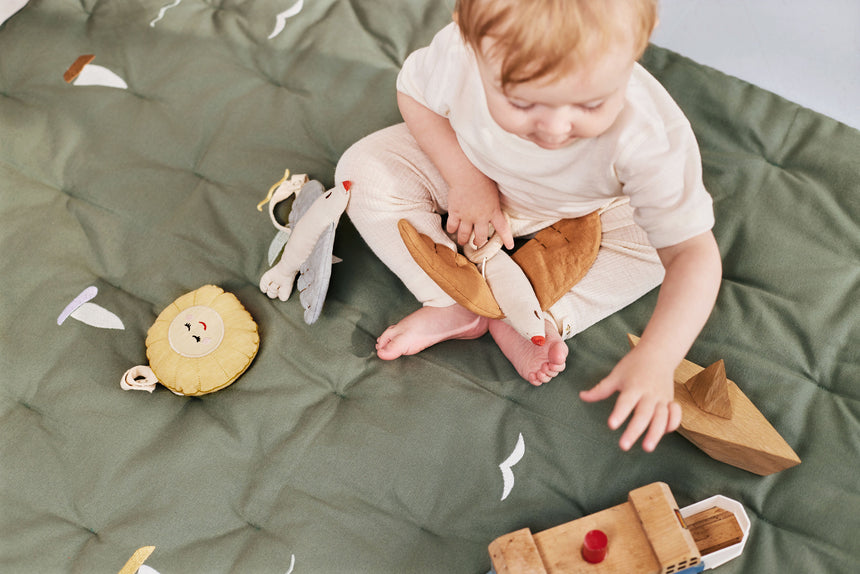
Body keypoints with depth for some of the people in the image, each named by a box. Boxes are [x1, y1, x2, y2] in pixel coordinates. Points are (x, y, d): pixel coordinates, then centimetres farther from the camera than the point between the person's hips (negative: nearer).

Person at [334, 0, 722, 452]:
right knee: (364, 169, -15)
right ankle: (454, 305, -17)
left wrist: (655, 359, -48)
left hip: (579, 211, -1)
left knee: (658, 235, -22)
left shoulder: (652, 140, -41)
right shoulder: (459, 54, -35)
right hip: (473, 171, 2)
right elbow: (414, 93, -12)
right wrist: (466, 178, -22)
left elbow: (693, 252, -36)